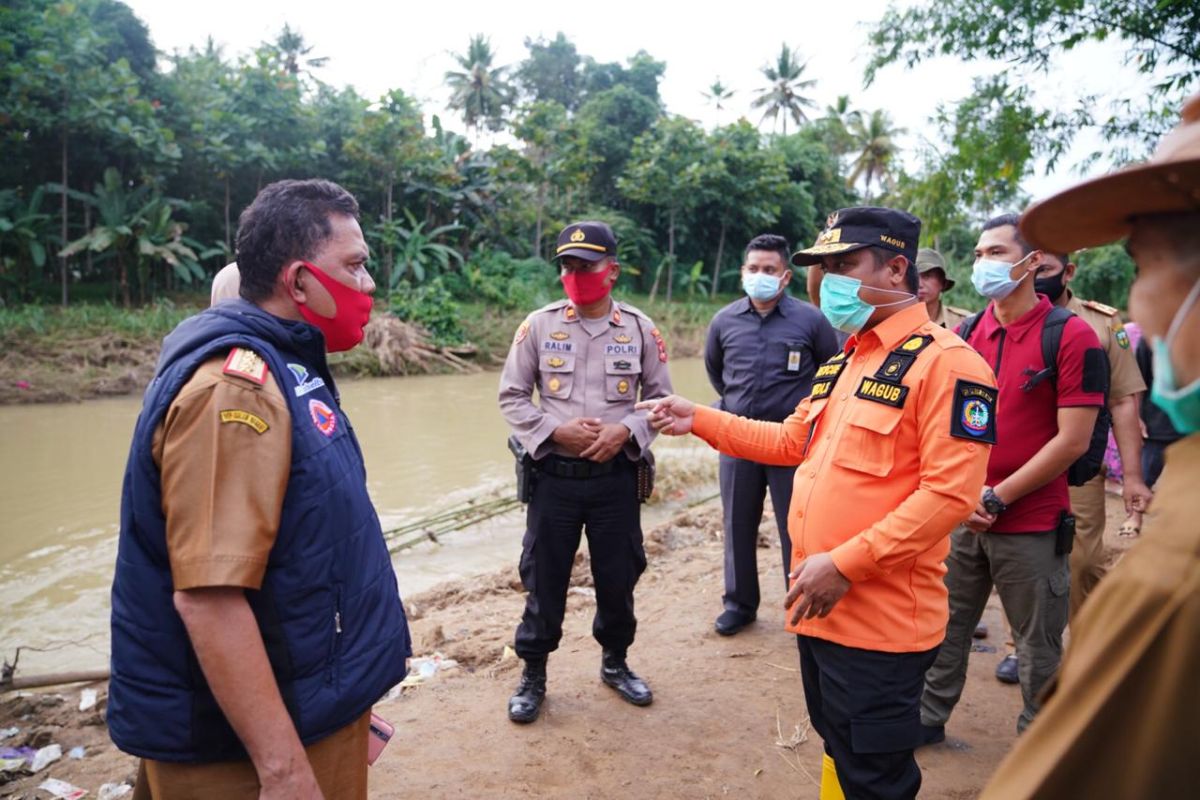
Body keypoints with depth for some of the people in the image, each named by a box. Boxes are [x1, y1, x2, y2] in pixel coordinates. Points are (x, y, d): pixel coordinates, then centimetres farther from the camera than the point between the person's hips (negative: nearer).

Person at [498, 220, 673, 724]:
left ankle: (615, 663, 38)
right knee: (544, 580, 9)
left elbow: (660, 398, 6)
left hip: (617, 476, 1)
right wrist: (557, 430, -15)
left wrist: (626, 431, -13)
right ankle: (533, 675, 28)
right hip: (554, 475, -1)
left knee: (618, 577, 14)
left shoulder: (640, 328, 1)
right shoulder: (539, 325, -2)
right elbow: (511, 397, 0)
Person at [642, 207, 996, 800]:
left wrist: (844, 565, -23)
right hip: (821, 606, 9)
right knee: (839, 752, 24)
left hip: (880, 620, -8)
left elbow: (950, 494, -22)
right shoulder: (843, 361, 13)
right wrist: (700, 420, 11)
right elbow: (793, 441, 19)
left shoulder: (945, 362, -16)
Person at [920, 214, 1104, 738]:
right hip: (961, 518, 5)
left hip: (1032, 526, -4)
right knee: (945, 628, 15)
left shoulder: (1072, 337, -9)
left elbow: (1072, 441, -13)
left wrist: (996, 498, -13)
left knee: (1039, 649, 11)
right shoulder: (964, 335, 6)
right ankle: (928, 717, 33)